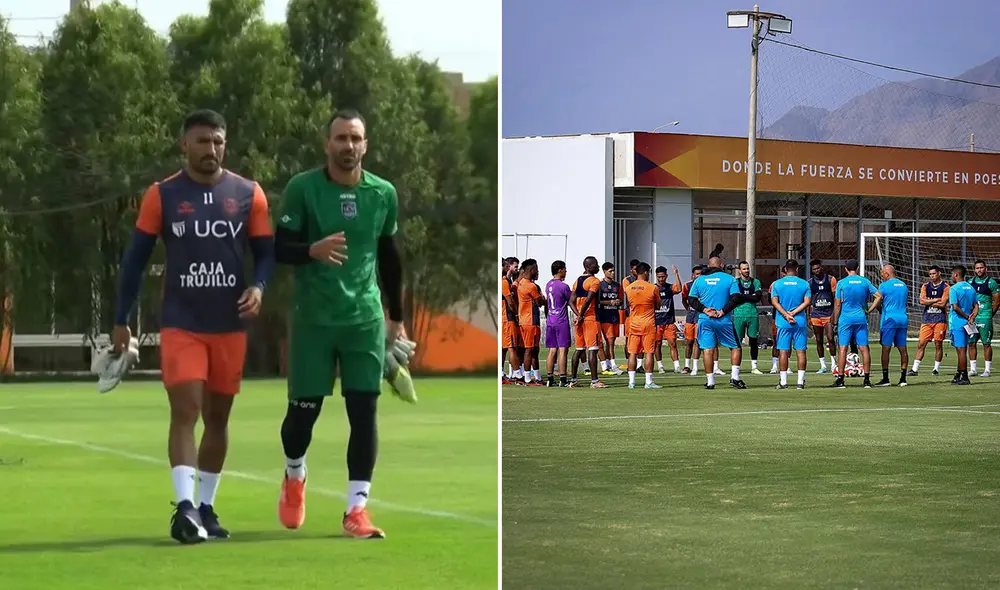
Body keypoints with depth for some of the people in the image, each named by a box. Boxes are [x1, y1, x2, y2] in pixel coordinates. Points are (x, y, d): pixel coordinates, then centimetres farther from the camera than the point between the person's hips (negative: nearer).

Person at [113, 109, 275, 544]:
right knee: (185, 411, -15)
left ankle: (206, 508, 21)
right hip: (180, 325, -3)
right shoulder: (161, 196, -1)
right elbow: (135, 259, 4)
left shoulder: (248, 195, 3)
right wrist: (121, 321, 2)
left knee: (217, 417, 11)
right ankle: (185, 507, -21)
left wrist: (258, 286, -15)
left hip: (230, 326, 3)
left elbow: (266, 251, 7)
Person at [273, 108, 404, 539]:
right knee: (304, 408, 4)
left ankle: (356, 510, -1)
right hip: (313, 319, -2)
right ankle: (294, 478, 35)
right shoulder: (302, 188, -5)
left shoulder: (383, 194, 4)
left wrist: (396, 317, 18)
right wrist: (314, 250, -27)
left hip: (366, 319, 2)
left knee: (364, 411, -5)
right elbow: (280, 248, -6)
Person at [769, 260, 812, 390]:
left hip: (783, 322, 0)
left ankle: (783, 382, 2)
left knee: (783, 351, 3)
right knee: (800, 351, 4)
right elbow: (807, 301, -6)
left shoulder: (777, 284, 3)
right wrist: (794, 313, -9)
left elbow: (774, 301, -5)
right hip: (800, 322, 0)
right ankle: (800, 381, 2)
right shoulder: (804, 284, 2)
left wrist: (786, 315, -10)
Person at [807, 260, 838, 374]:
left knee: (830, 338, -12)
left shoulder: (831, 279, 0)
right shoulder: (810, 282, 5)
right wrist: (808, 316, 5)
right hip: (816, 314, 2)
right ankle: (823, 365, 10)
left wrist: (834, 313, -7)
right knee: (819, 341, 4)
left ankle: (833, 363, 3)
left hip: (829, 313, -2)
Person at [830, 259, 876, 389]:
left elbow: (837, 304, -1)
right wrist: (869, 309, 18)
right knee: (864, 348, 4)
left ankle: (840, 379, -2)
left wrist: (835, 322, 5)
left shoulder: (841, 283, -3)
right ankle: (867, 379, 3)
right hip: (861, 318, 2)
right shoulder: (865, 282, 3)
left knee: (843, 348, 0)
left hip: (845, 319, -2)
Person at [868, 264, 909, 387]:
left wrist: (868, 311, -9)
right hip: (903, 318, 6)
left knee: (886, 348, -4)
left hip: (889, 319, -6)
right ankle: (903, 378, 5)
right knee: (903, 349, 6)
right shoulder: (904, 286, 15)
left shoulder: (884, 285, -4)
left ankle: (885, 379, -6)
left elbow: (877, 300, -11)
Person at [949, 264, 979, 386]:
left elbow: (955, 307, -19)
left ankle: (964, 378, -7)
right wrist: (971, 317, -5)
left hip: (957, 323, -7)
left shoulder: (954, 289, -12)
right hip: (966, 325, 7)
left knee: (961, 350, -6)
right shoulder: (971, 288, 11)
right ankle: (960, 375, 22)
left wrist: (967, 317, -10)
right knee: (962, 350, 14)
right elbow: (976, 306, 8)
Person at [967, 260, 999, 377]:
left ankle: (987, 370, 1)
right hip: (972, 317, 4)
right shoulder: (970, 282, 11)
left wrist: (989, 314, -2)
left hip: (985, 318, -4)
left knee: (986, 344, -2)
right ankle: (973, 368, 11)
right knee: (971, 343, 4)